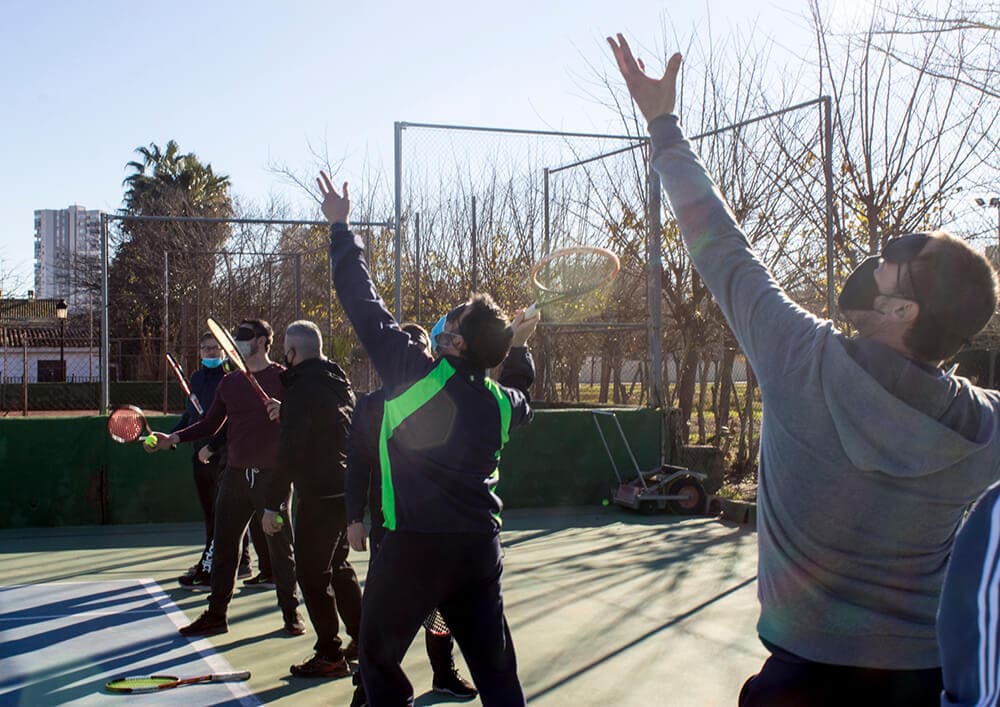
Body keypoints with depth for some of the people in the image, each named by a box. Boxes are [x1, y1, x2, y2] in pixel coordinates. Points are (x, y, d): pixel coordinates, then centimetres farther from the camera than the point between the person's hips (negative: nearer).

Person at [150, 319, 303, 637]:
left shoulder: (282, 377, -3)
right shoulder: (229, 383, 13)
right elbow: (210, 424, 15)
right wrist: (173, 438, 3)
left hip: (271, 476, -5)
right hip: (235, 476, 5)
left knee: (280, 549, 4)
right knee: (223, 547, 6)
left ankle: (291, 614, 17)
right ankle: (216, 615, 15)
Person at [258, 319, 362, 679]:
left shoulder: (301, 389, -16)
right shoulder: (338, 382, 11)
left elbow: (289, 452, -20)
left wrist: (273, 504, -17)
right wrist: (286, 412, 20)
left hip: (320, 495, -9)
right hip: (346, 489, 9)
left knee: (312, 572, 0)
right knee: (337, 565, 21)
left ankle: (330, 655, 3)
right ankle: (363, 639, 27)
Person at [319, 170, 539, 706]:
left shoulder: (416, 375, -14)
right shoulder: (502, 402, 1)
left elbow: (363, 302, -7)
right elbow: (522, 398, 29)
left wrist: (340, 226, 2)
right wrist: (518, 345, 34)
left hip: (412, 547, -5)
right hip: (480, 547, 5)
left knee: (379, 662, 12)